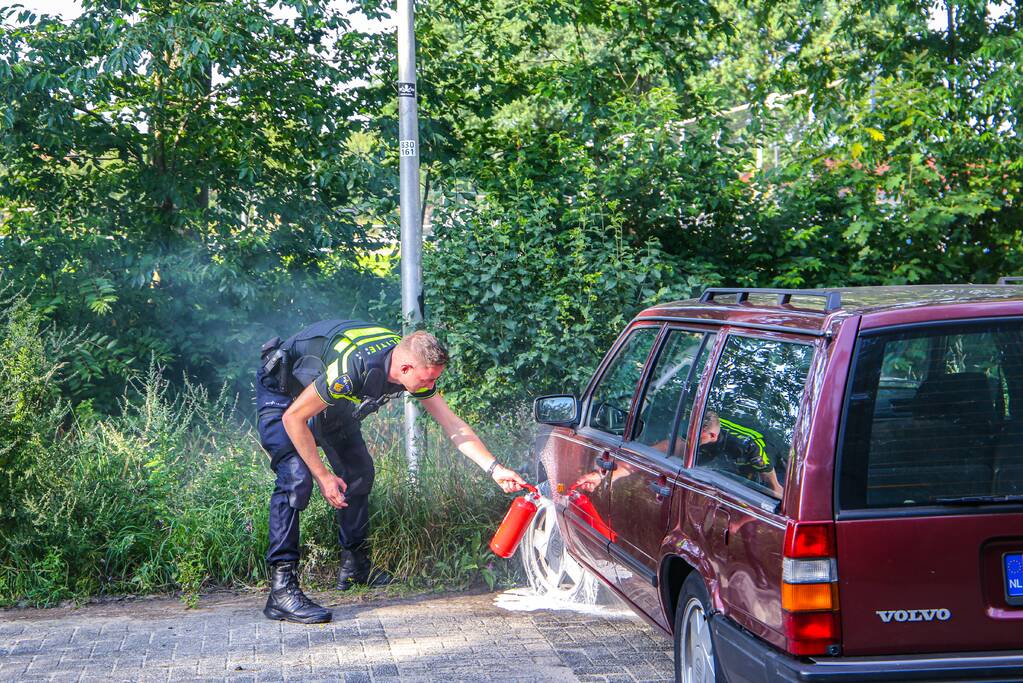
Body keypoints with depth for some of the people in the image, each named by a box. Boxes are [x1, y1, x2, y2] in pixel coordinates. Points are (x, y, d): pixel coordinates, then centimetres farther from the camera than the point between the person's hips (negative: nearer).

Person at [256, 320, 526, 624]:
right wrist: (322, 476, -26)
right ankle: (281, 589, -26)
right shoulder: (354, 368, -41)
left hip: (330, 401, 8)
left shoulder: (415, 365, -18)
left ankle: (354, 565, 27)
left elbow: (453, 425, -8)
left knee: (359, 472, 10)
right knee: (296, 476, -25)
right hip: (282, 391, -8)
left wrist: (495, 469, -16)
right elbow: (293, 418, -31)